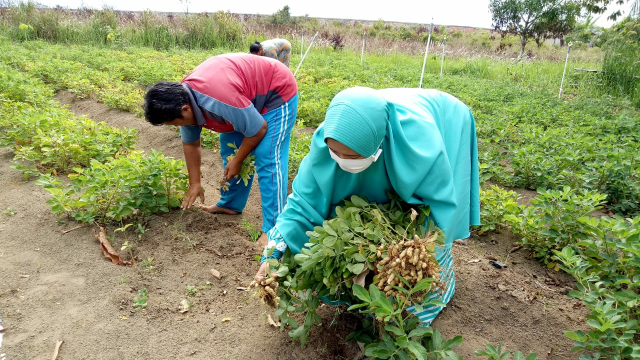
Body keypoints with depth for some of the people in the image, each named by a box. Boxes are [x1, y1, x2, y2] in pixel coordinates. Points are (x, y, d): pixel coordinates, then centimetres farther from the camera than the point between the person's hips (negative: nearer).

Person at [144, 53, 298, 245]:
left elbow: (258, 129, -26)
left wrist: (237, 161, -11)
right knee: (229, 149, 11)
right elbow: (190, 143, 5)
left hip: (277, 91, -9)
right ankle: (231, 204, 26)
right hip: (250, 96, 9)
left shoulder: (219, 101, -39)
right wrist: (194, 183, 7)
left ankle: (272, 229, -13)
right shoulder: (182, 98, -9)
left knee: (268, 160, -17)